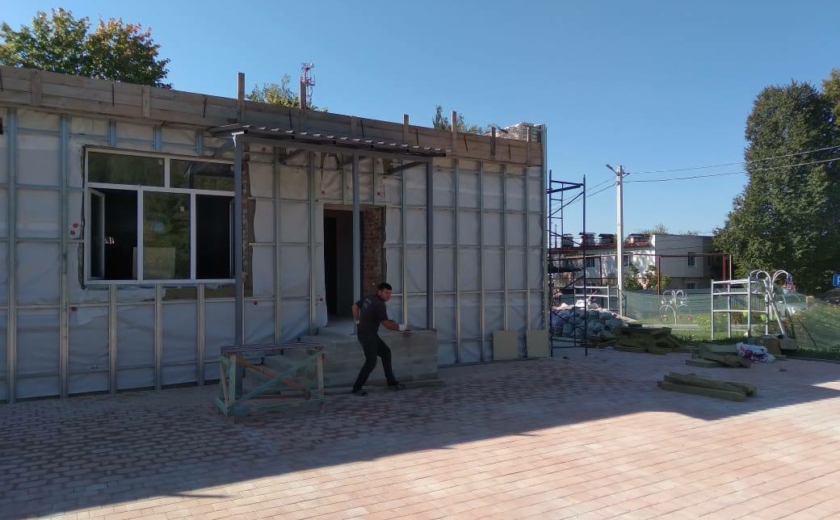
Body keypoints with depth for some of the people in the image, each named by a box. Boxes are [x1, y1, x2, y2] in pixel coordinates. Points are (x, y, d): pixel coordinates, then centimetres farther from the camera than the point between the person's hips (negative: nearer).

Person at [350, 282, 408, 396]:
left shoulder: (369, 298, 6)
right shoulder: (379, 305, -20)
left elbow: (355, 306, 18)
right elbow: (387, 324, -20)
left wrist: (358, 321, 22)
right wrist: (400, 327, -4)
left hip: (370, 334, 10)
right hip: (367, 335, -10)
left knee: (386, 352, 12)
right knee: (371, 362, -7)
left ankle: (392, 383, 16)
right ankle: (357, 388, 1)